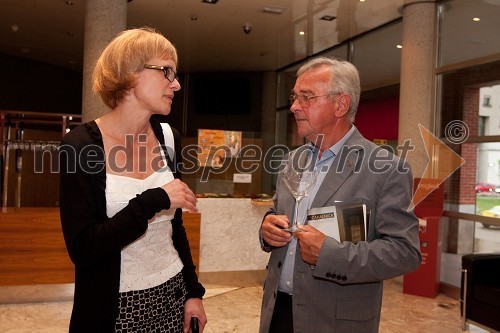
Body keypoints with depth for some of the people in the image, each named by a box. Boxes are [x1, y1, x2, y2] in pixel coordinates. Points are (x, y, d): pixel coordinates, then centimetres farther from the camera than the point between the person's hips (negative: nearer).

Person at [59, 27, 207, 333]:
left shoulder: (168, 137, 0)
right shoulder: (82, 144, -16)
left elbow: (174, 225, 7)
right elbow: (82, 250, -20)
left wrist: (193, 291, 6)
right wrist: (153, 201, -25)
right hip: (113, 307, -4)